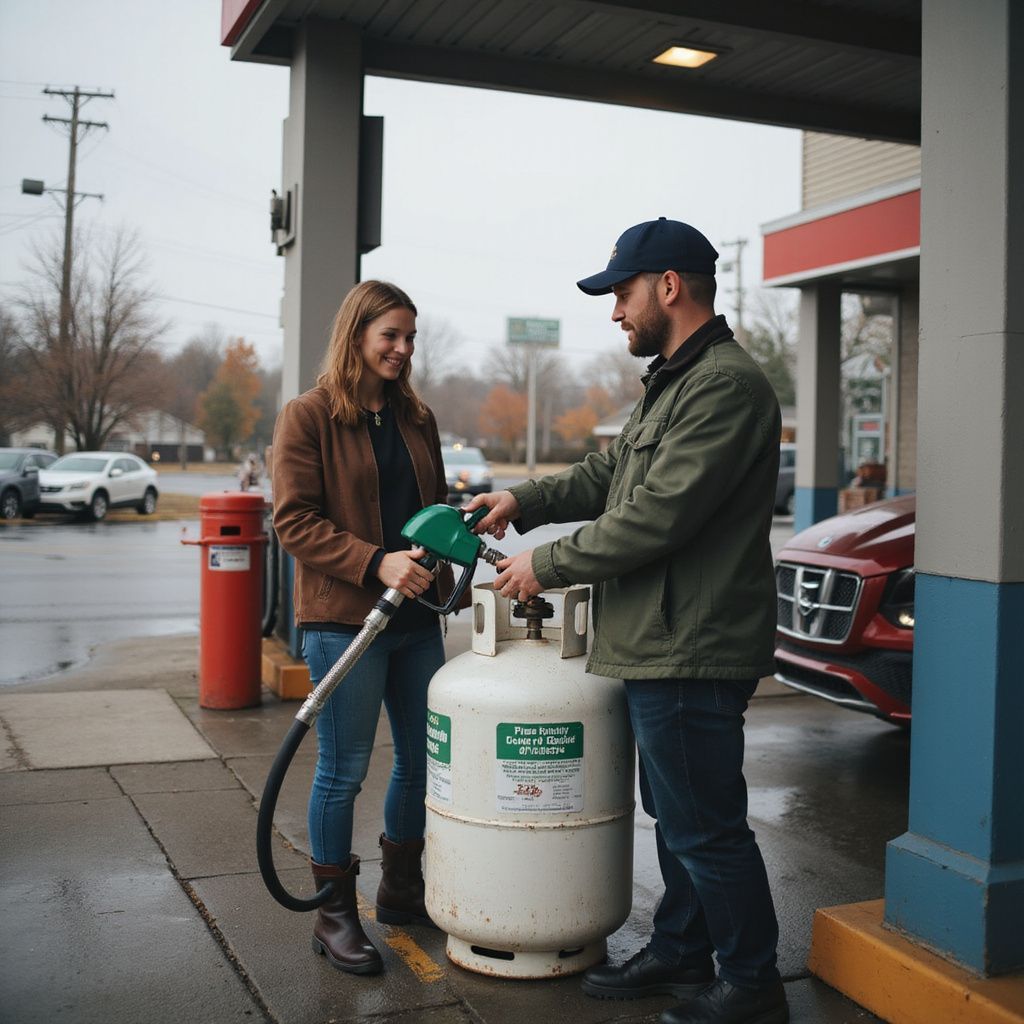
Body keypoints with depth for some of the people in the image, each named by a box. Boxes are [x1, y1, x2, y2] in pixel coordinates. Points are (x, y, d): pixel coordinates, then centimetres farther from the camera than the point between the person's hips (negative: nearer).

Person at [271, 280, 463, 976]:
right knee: (344, 770, 1)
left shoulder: (417, 418, 13)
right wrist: (376, 562, -21)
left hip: (416, 617, 7)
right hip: (343, 619, -6)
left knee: (423, 761, 12)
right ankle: (335, 913, 17)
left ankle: (402, 891, 31)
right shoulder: (308, 417, -5)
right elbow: (295, 521, -11)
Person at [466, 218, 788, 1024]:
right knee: (676, 815, 20)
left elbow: (655, 517, -24)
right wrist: (523, 501, 10)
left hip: (691, 654, -11)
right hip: (659, 647, 11)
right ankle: (679, 954, 35)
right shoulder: (675, 382, 17)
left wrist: (547, 565, -15)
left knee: (706, 827, 1)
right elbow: (608, 474, 23)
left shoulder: (726, 386, -18)